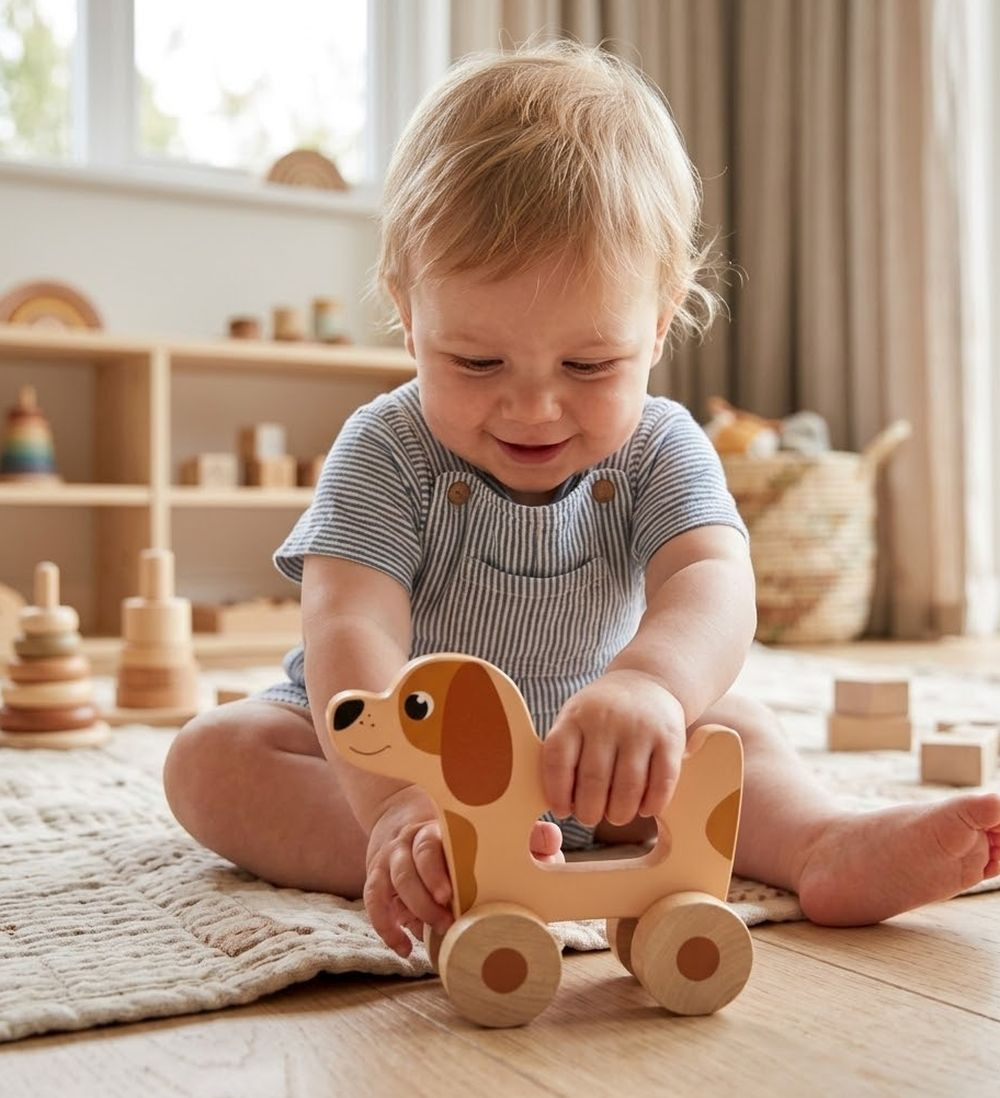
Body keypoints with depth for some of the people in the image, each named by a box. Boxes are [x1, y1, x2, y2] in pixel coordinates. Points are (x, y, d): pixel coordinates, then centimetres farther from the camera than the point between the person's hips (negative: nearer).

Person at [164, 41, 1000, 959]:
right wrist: (400, 803, -57)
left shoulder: (657, 450, -17)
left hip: (582, 762, 2)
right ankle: (435, 866, -41)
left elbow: (713, 585, -36)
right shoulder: (387, 453, -23)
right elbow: (351, 630, -37)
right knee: (211, 756, -25)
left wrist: (650, 681, -62)